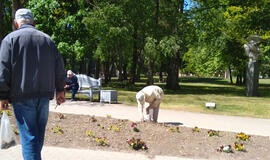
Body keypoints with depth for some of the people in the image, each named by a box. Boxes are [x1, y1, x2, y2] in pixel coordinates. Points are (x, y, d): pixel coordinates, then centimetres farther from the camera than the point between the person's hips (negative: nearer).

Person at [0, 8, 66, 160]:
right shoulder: (47, 39, 13)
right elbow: (59, 66, 12)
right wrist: (60, 90, 17)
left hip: (22, 96, -4)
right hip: (45, 95, 5)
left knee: (29, 136, -4)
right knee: (39, 134, 16)